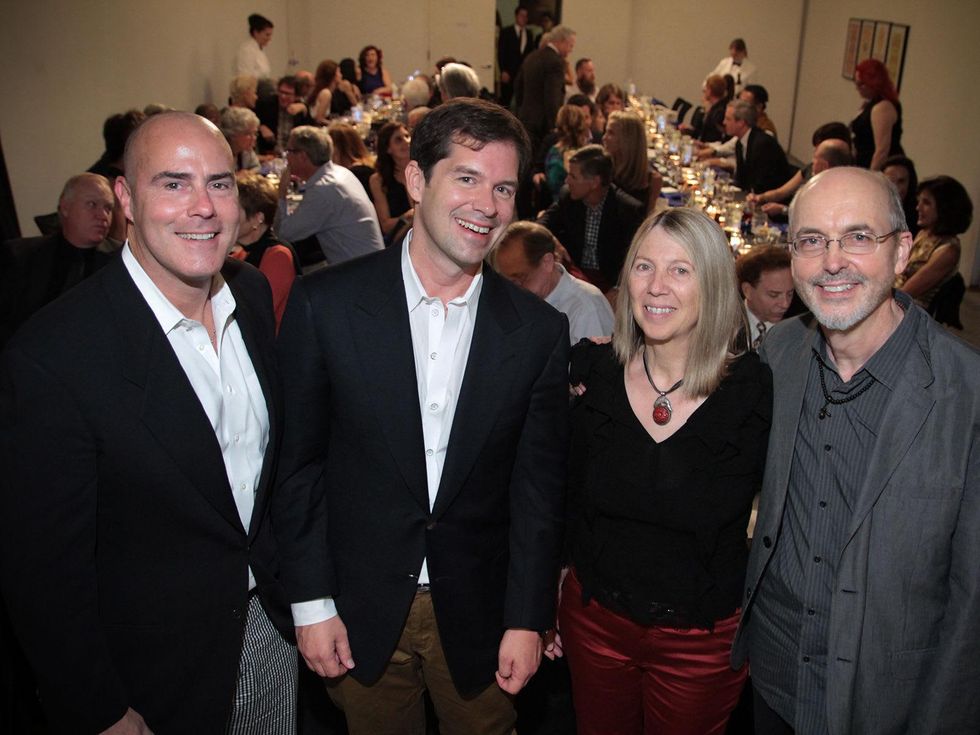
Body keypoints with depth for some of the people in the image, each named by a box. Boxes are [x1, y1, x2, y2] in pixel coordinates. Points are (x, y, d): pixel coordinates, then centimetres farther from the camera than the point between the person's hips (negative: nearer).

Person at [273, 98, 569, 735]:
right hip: (360, 610, -1)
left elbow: (539, 486, -2)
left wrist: (527, 619, -3)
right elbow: (298, 460, -5)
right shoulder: (325, 303, -11)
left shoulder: (540, 331, -7)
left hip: (478, 613, 1)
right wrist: (311, 602, -5)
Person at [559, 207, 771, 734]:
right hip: (593, 620, 2)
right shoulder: (592, 371, -8)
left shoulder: (757, 390, -16)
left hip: (702, 638, -2)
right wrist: (545, 606, 6)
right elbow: (562, 492, 2)